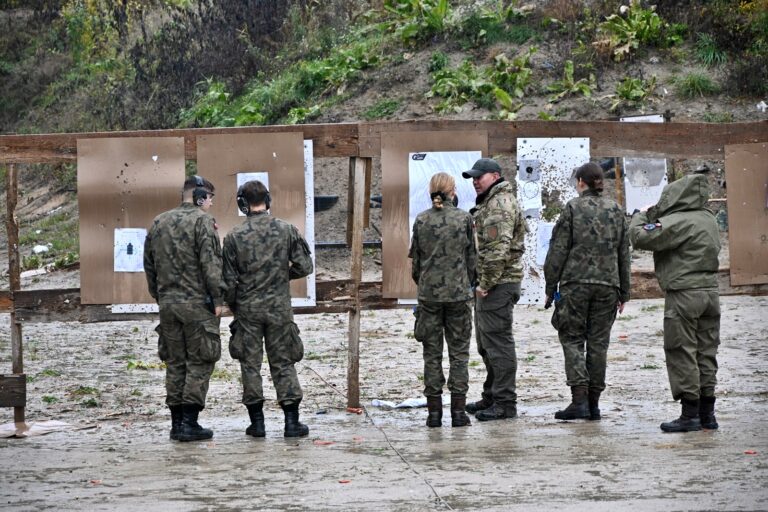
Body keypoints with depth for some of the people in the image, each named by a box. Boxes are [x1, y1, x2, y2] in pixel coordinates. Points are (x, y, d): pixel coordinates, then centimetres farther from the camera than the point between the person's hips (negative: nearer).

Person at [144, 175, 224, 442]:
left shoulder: (159, 222, 13)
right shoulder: (202, 221, -8)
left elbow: (149, 265, 15)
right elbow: (211, 264, -15)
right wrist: (218, 299, -10)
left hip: (168, 303, 6)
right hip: (197, 303, -6)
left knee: (175, 363, 12)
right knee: (200, 363, -1)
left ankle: (177, 422, 13)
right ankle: (189, 423, -5)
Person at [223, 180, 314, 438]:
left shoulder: (234, 236, -6)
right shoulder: (286, 230, -4)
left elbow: (229, 280, -3)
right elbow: (304, 267, -3)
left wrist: (234, 307, 12)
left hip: (247, 309, -1)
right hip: (279, 308, 1)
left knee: (250, 364, 8)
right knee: (283, 363, 7)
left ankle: (257, 422, 9)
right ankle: (292, 421, 4)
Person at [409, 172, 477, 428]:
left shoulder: (421, 220, 0)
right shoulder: (463, 218, -4)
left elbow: (415, 259, 4)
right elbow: (472, 256, 1)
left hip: (429, 293, 1)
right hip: (458, 292, -1)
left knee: (432, 354, 6)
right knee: (459, 352, 5)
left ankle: (434, 411, 5)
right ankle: (458, 411, 1)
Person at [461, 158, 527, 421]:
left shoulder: (500, 204, -15)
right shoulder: (488, 202, 21)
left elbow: (498, 249, -23)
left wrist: (485, 283, -20)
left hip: (498, 283, -11)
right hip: (488, 282, 11)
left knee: (498, 342, -8)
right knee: (487, 344, 17)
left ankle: (505, 402, -6)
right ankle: (491, 397, 26)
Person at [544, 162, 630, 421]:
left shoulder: (573, 208, -4)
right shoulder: (616, 210, 10)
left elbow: (558, 251, -5)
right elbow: (624, 254, 13)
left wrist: (550, 287, 1)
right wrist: (624, 292, 19)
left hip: (576, 283, -4)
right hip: (607, 284, 4)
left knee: (572, 339, 2)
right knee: (598, 342, 8)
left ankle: (579, 399, -11)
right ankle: (593, 402, 9)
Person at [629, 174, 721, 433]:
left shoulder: (678, 222, -16)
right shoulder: (708, 219, 12)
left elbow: (641, 238, -17)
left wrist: (641, 216, 3)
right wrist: (657, 217, 10)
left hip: (684, 294, -8)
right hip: (710, 290, 8)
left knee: (682, 353, -3)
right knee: (706, 353, 12)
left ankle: (690, 414, -4)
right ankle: (707, 413, 16)